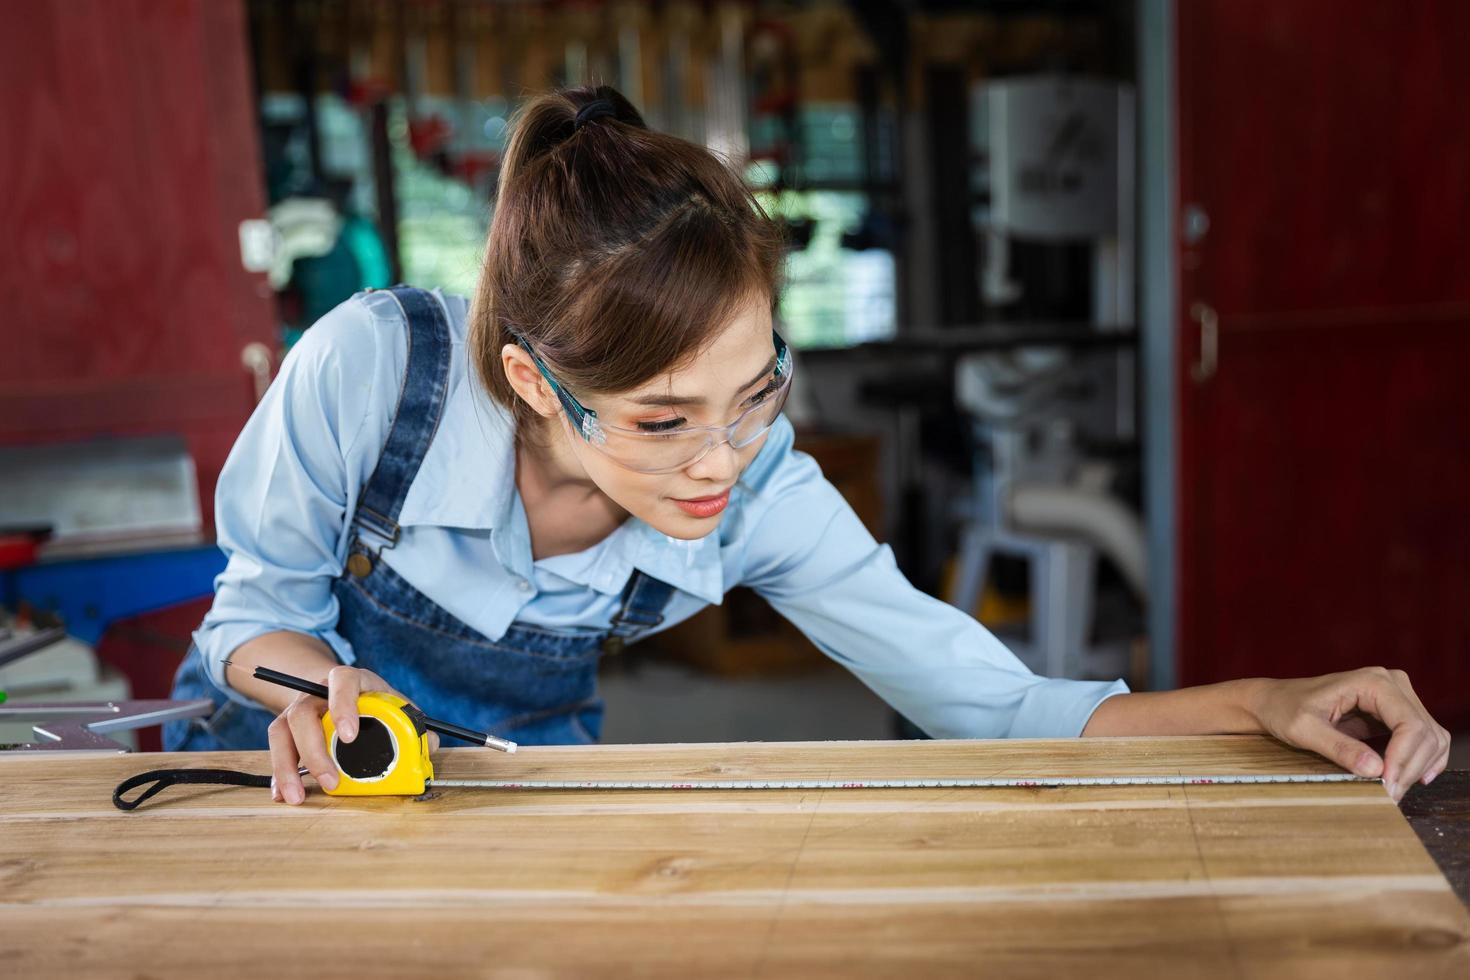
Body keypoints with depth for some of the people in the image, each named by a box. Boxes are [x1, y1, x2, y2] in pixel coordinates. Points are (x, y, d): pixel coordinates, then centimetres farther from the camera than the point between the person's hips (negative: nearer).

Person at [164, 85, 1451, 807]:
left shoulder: (760, 494, -25)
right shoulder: (367, 368, -31)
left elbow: (995, 706, -20)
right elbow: (257, 608, -11)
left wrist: (1259, 705, -33)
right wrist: (317, 682, -33)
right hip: (280, 758, -1)